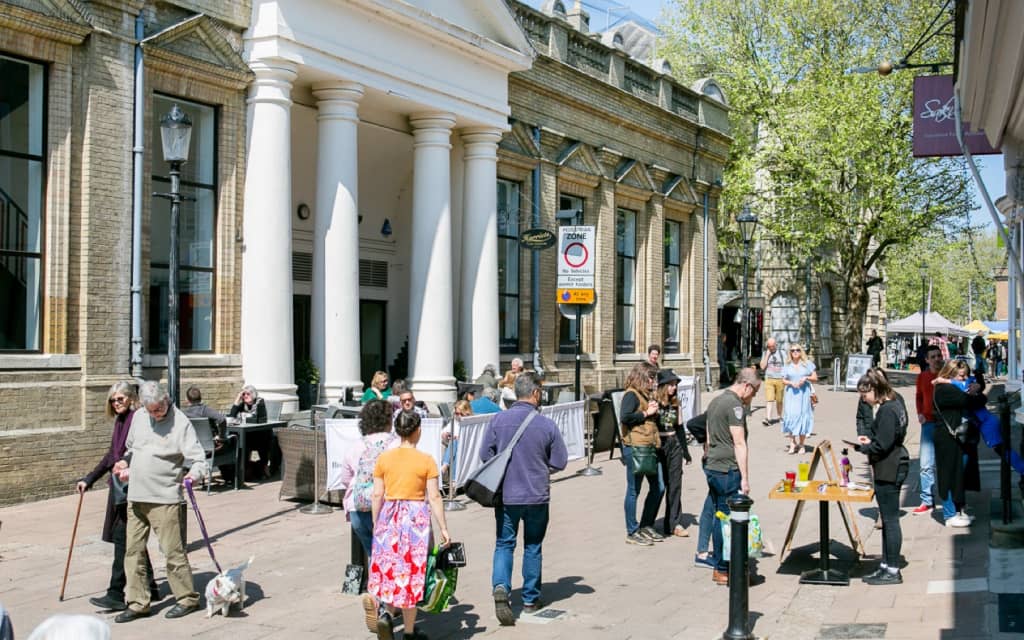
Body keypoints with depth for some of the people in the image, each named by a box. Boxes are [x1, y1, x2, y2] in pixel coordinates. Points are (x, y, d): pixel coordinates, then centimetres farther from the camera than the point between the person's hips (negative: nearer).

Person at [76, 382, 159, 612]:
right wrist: (89, 479, 25)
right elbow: (112, 455, 23)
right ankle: (150, 588, 22)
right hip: (120, 487, 9)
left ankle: (116, 595, -1)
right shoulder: (120, 420, 16)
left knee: (122, 537, -6)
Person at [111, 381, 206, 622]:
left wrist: (194, 474, -34)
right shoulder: (138, 417, 9)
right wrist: (126, 463, 10)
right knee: (133, 551, 9)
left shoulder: (180, 422, -11)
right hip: (136, 497, 7)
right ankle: (138, 603, 18)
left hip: (165, 498, -6)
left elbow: (198, 458, -15)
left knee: (173, 550, -3)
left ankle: (187, 598, 11)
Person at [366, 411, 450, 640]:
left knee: (389, 568, 15)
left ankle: (388, 613, -8)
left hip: (389, 517, 2)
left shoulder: (384, 458, 1)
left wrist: (375, 523, 13)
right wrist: (443, 528, -4)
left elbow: (377, 495, 2)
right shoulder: (426, 461, -6)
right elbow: (434, 497, -8)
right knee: (412, 571, 7)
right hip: (416, 517, -2)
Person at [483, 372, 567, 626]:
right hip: (537, 496, 0)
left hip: (506, 495, 0)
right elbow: (559, 462, -4)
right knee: (533, 547, 15)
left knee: (504, 544, 10)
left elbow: (485, 454, -1)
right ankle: (531, 599, 24)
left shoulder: (499, 420, -7)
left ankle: (500, 587, -13)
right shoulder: (547, 425, -10)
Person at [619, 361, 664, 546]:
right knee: (634, 491, 0)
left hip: (650, 447, 10)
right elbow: (624, 417, -25)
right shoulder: (631, 395, -10)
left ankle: (646, 526, 26)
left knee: (658, 487, 13)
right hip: (635, 448, -10)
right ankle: (632, 533, 8)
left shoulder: (647, 395, 19)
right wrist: (646, 413, -14)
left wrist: (654, 411, 6)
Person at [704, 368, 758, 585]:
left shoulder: (715, 401, 16)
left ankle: (718, 565, 20)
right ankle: (723, 570, 1)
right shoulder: (735, 405, -14)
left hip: (712, 467, 9)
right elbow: (739, 444, -16)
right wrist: (745, 477, -15)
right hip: (728, 470, -9)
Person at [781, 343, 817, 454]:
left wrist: (806, 378, -11)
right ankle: (792, 443, -4)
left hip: (804, 394, -1)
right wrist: (791, 383, -10)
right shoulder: (787, 366, 9)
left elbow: (815, 378, 8)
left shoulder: (807, 364, 7)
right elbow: (783, 380, 10)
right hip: (791, 394, 1)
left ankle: (801, 444, 8)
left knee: (803, 416, -1)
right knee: (791, 416, -9)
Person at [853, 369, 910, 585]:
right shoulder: (895, 402, 10)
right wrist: (870, 439, 6)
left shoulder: (887, 411, -21)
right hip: (894, 468, 11)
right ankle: (886, 566, 24)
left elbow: (882, 446, -22)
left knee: (890, 520, -2)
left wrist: (861, 447, -8)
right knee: (887, 520, 16)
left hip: (888, 471, -11)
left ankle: (893, 571, 7)